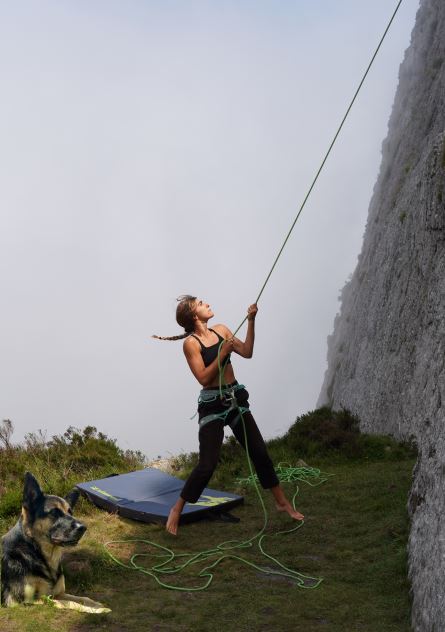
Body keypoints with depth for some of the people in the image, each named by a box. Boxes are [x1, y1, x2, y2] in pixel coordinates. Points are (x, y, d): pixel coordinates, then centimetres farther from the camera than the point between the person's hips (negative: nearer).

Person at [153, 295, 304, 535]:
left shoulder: (221, 330, 6)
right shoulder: (191, 343, -12)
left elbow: (247, 352, 3)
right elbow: (203, 378, -17)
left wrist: (251, 321, -4)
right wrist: (223, 352, -21)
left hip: (236, 400, 6)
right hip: (212, 405, -6)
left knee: (260, 452, 10)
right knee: (207, 464, -8)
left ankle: (282, 502, 24)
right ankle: (176, 510, 9)